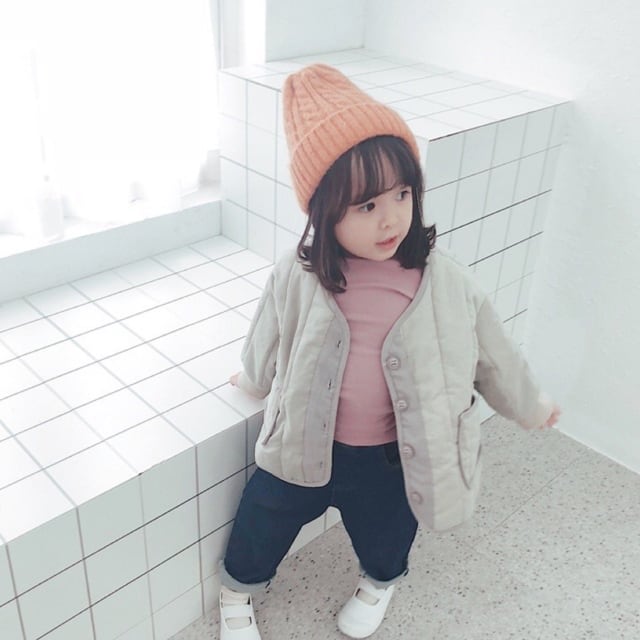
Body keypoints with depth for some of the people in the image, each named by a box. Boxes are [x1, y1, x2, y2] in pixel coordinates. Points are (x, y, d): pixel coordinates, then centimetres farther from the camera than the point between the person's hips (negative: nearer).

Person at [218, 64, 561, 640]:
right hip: (303, 446, 0)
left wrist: (530, 406, 12)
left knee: (385, 536, 28)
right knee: (262, 524, 22)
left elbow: (490, 351, -3)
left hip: (392, 456, 0)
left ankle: (380, 583, 64)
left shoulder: (444, 283, -20)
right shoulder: (296, 279, -20)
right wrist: (254, 381, 21)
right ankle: (237, 592, 55)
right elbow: (268, 341, 2)